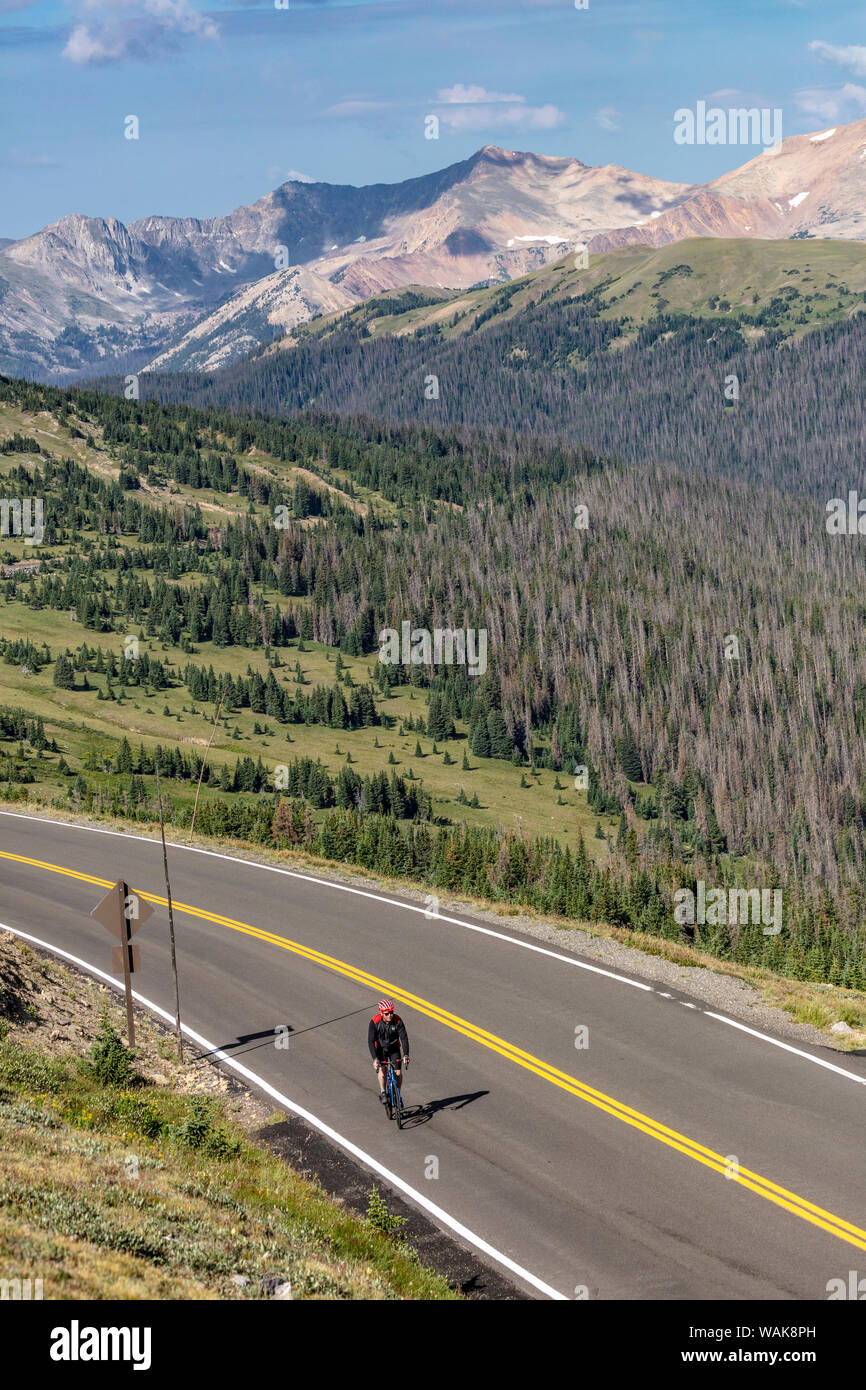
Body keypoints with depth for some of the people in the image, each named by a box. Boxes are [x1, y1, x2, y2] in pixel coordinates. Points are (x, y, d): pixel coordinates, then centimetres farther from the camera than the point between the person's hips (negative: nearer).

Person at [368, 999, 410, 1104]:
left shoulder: (398, 1020, -24)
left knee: (398, 1073, -7)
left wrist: (405, 1055, -38)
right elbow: (370, 1041, -29)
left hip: (394, 1048, 1)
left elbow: (404, 1038, -26)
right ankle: (382, 1093, -11)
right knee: (380, 1069, -24)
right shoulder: (374, 1022, -27)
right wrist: (375, 1059, -39)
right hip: (380, 1048, -1)